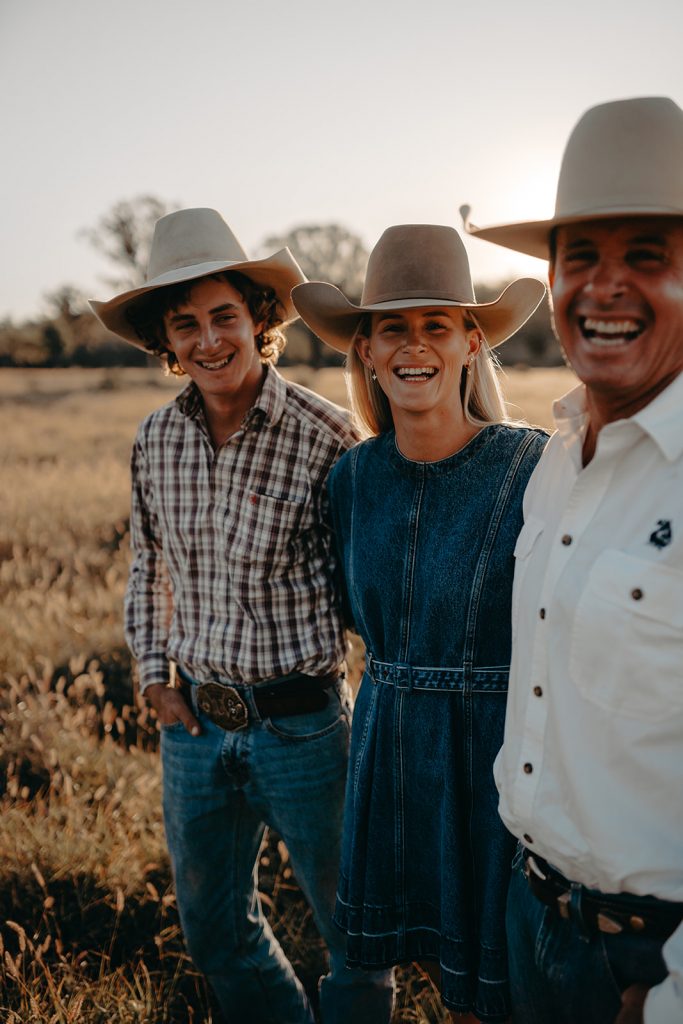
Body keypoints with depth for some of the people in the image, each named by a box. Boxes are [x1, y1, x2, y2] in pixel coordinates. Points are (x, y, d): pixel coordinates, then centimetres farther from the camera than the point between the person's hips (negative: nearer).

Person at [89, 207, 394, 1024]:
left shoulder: (322, 436, -16)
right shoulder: (155, 440, -1)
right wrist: (152, 673, 7)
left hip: (301, 725, -5)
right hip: (194, 721, 5)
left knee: (351, 921, 15)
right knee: (212, 926, 22)